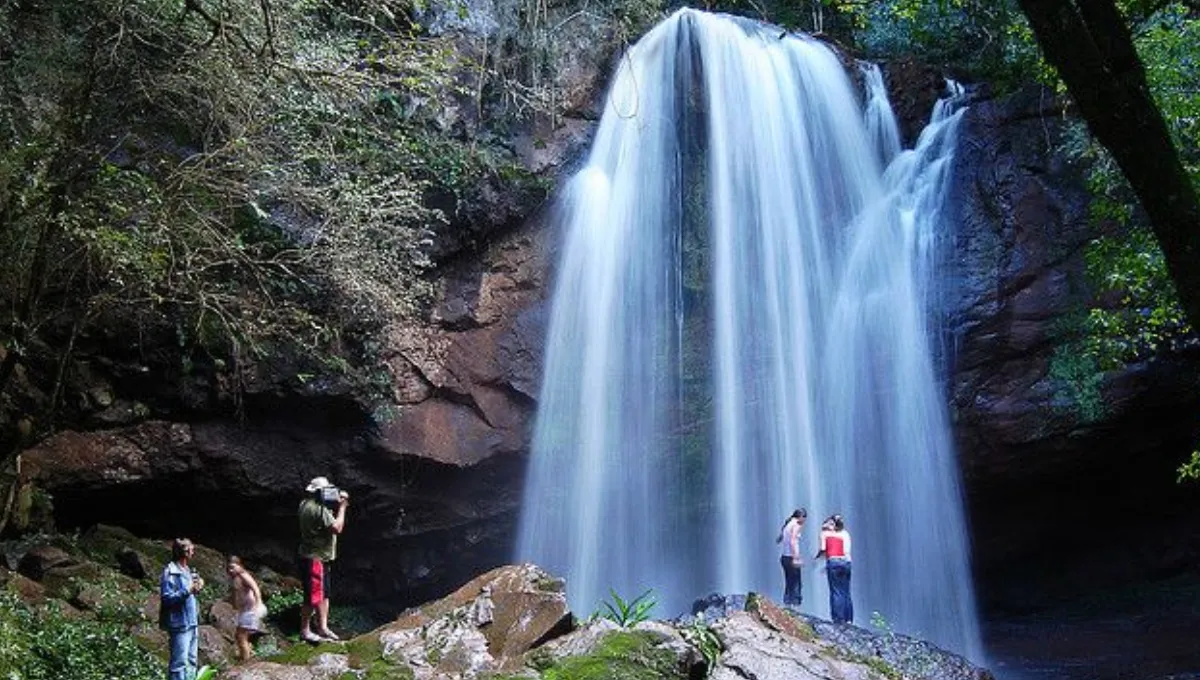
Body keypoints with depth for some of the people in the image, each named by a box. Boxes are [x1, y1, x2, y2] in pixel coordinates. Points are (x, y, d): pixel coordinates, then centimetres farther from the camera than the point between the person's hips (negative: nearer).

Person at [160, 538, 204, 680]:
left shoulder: (187, 571, 15)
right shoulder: (170, 572, -11)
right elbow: (167, 598, -18)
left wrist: (196, 587, 4)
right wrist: (188, 591, -25)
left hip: (192, 621, 9)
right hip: (179, 623, -9)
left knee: (191, 661, 14)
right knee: (179, 662, -8)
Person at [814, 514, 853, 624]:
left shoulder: (825, 533, 8)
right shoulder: (844, 534, 16)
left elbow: (823, 549, -3)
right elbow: (847, 552, 11)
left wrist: (817, 557, 16)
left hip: (833, 561, -3)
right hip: (846, 561, 3)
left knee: (836, 592, -2)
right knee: (846, 592, 8)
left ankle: (839, 619, -6)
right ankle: (849, 619, 7)